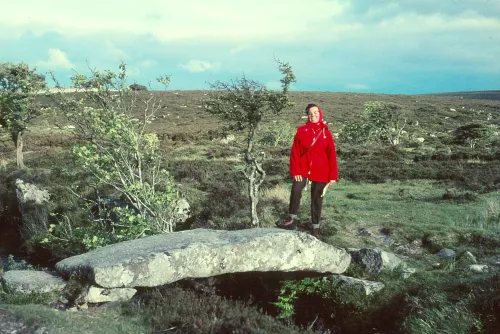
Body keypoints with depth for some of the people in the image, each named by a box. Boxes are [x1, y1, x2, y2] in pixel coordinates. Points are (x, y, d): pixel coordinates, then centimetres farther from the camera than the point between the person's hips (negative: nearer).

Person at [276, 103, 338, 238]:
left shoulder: (326, 133, 0)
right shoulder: (301, 131, 1)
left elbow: (332, 155, 0)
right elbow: (295, 152, -1)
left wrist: (333, 175, -5)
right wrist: (295, 171, -10)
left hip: (320, 172, 1)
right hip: (303, 169, 0)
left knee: (317, 198, 9)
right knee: (296, 190, -23)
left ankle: (315, 227, 20)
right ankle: (292, 219, -10)